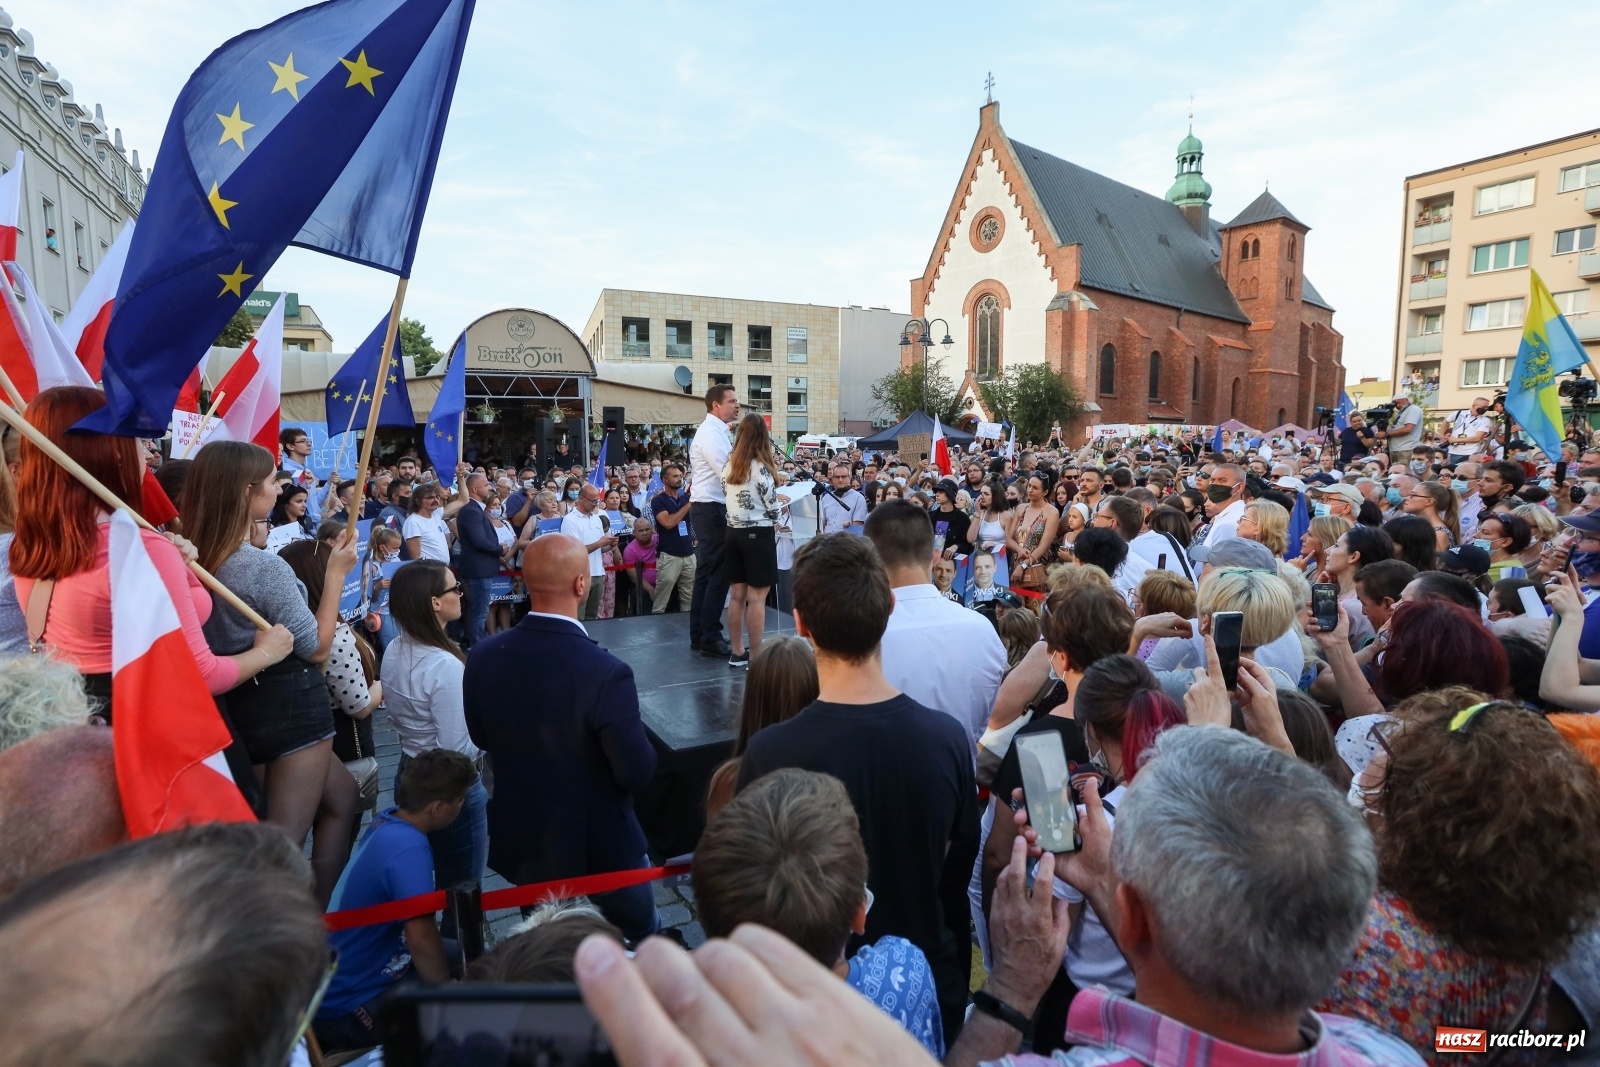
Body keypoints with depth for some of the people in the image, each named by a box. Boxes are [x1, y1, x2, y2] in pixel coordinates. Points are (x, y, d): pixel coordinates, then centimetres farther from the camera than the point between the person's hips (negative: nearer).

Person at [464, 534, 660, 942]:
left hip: (519, 839, 5)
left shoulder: (483, 656, -14)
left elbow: (482, 738, 3)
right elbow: (637, 773, -23)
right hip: (598, 844, -4)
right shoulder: (605, 672, -32)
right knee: (643, 936, 25)